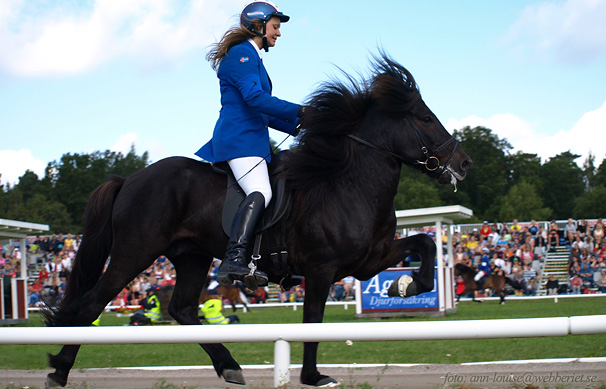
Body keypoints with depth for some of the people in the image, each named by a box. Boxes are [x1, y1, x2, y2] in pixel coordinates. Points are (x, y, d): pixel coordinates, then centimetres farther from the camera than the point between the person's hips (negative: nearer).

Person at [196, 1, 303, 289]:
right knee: (260, 193, -27)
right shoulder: (241, 54, -7)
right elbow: (254, 97, -20)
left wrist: (294, 127, 17)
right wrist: (299, 112, -20)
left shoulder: (253, 57, 25)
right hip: (240, 138, -11)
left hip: (251, 137, 11)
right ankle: (234, 261, -41)